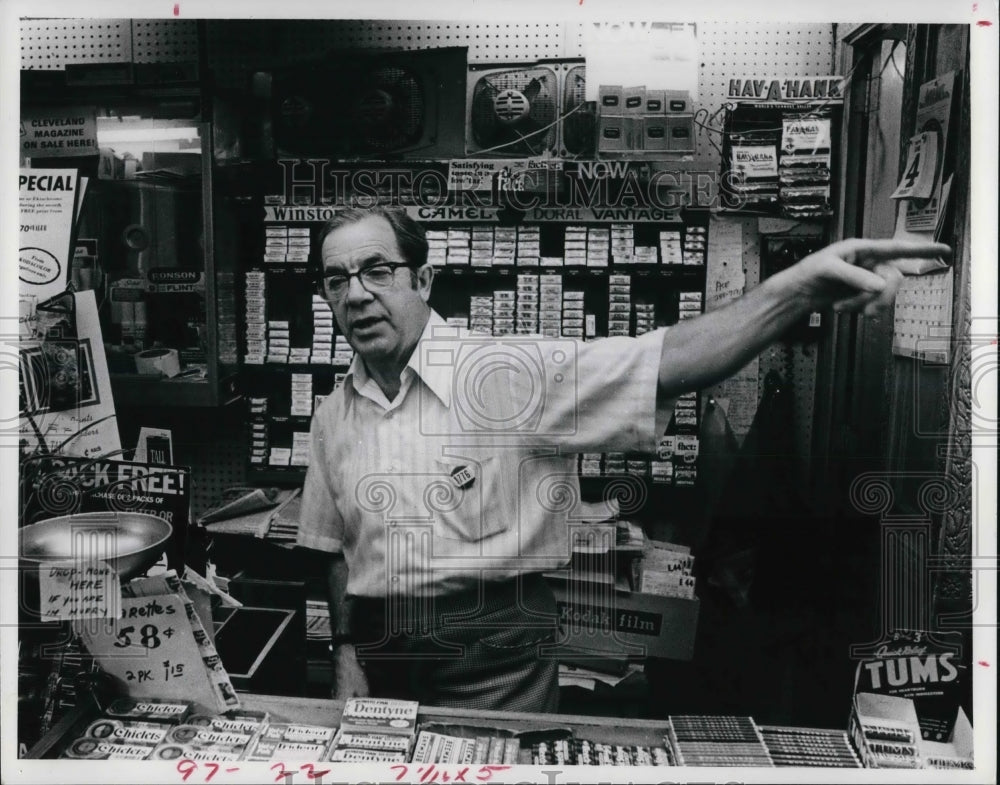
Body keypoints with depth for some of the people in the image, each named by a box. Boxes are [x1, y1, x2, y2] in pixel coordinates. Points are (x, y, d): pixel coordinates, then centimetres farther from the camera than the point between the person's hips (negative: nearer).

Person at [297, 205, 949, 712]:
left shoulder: (507, 372, -14)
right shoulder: (332, 418, 5)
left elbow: (663, 365, -26)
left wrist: (792, 291, -39)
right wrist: (345, 650, 7)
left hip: (495, 657, -5)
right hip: (381, 657, 5)